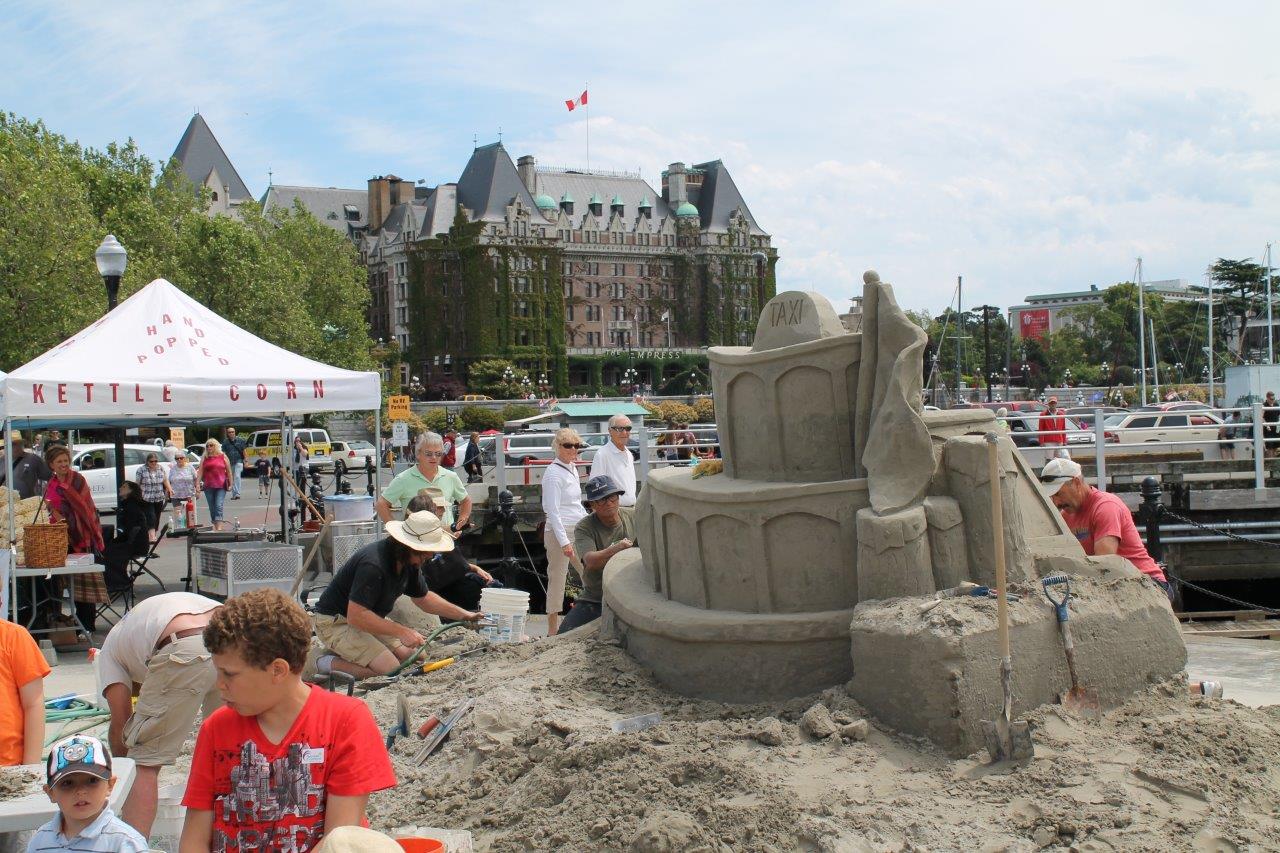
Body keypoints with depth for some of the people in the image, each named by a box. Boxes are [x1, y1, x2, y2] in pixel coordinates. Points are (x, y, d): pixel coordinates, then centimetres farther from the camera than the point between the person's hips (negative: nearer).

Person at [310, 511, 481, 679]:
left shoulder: (410, 561, -2)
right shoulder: (373, 564, -32)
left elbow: (423, 598, 16)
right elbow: (356, 616, -34)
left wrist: (463, 614, 7)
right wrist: (401, 631, -32)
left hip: (369, 619, 10)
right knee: (390, 670, -22)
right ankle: (329, 664, -7)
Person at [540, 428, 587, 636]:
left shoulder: (572, 468, 13)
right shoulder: (553, 474, -13)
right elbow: (553, 511, -17)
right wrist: (564, 541, -21)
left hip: (577, 531, 9)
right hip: (559, 532, -9)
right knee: (557, 579, -2)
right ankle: (553, 630, 4)